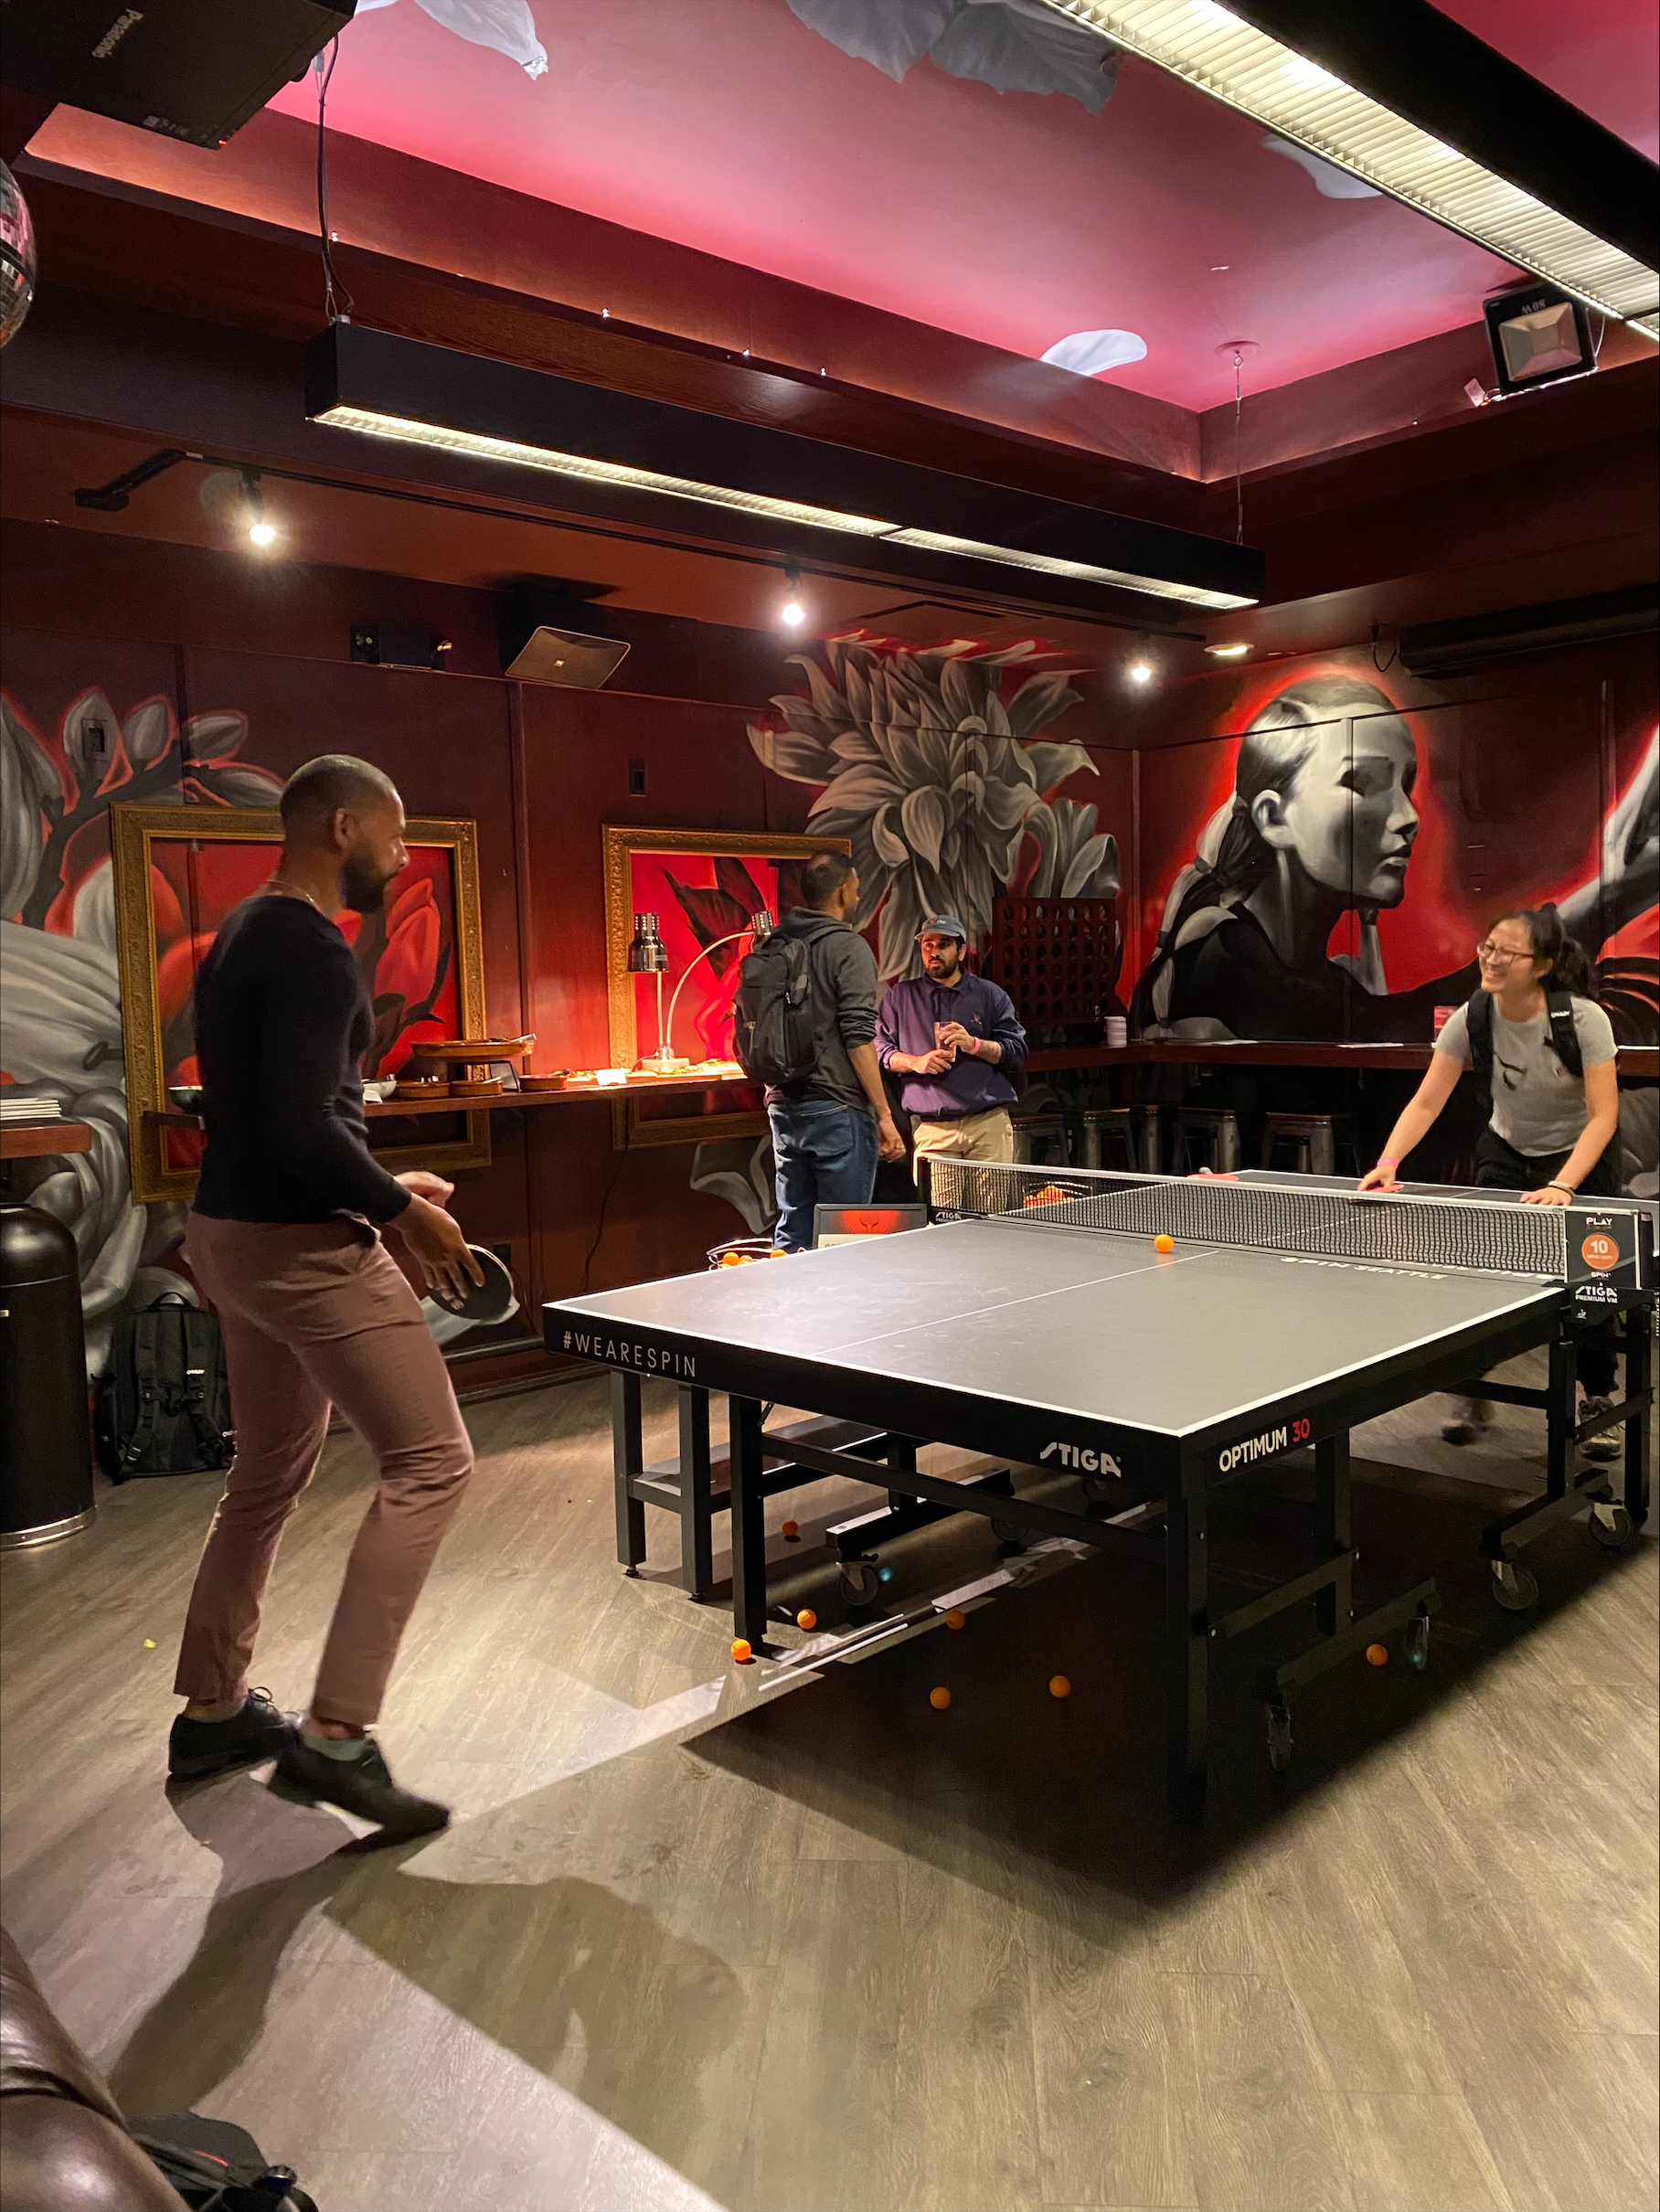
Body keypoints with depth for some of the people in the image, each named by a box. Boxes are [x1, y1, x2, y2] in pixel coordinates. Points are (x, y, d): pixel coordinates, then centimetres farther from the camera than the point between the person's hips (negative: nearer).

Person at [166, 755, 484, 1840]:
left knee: (269, 1476, 20)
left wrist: (377, 1189, 15)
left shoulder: (245, 936, 13)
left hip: (236, 1231, 11)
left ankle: (212, 1710, 32)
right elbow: (305, 1128, -26)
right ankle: (336, 1735, -3)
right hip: (302, 1248, -11)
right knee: (431, 1462, -6)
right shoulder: (313, 950, -18)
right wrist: (401, 1209, -13)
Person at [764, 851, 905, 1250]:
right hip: (838, 1112, -7)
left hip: (784, 1107, 7)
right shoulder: (849, 948, -10)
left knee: (791, 1235, 12)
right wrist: (884, 1115, -14)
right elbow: (859, 1039, -16)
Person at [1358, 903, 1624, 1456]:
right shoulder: (1472, 1018, -19)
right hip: (1506, 1154, 3)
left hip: (1581, 1159, -2)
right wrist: (1387, 1163, -33)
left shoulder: (1584, 1019, -27)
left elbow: (1604, 1115, -29)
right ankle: (1475, 1396, 10)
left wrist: (1561, 1188, -41)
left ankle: (1599, 1403, 13)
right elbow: (1426, 1103, -18)